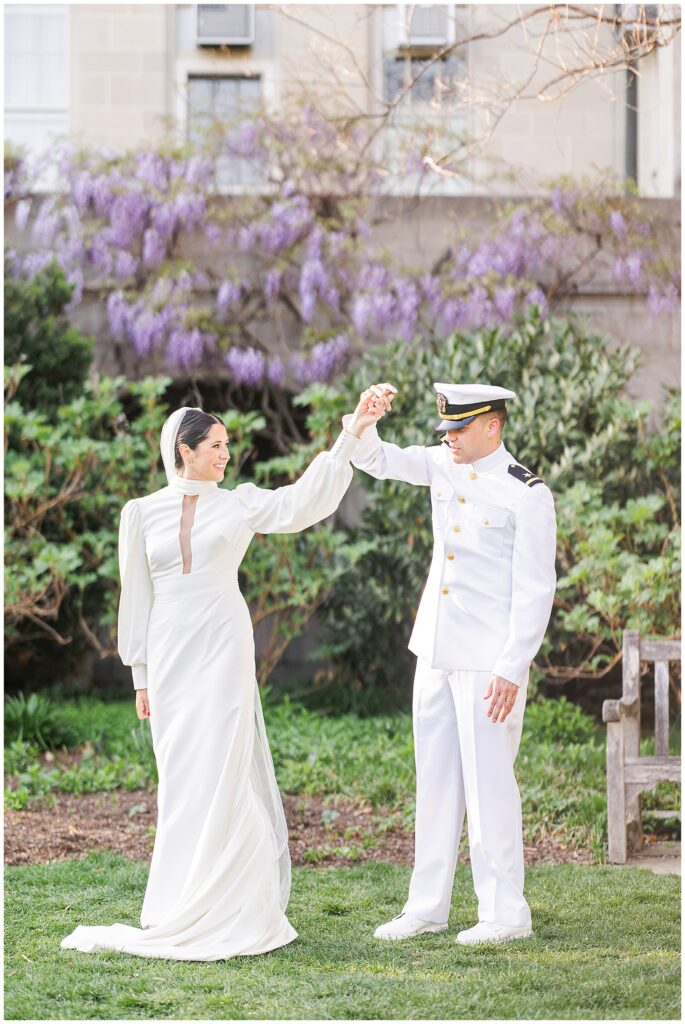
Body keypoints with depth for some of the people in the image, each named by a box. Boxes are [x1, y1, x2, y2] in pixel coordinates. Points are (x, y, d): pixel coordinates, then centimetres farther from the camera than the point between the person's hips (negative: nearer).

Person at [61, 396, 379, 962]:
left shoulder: (240, 504, 4)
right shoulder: (142, 513, 7)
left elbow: (301, 505, -11)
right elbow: (136, 597, 10)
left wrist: (349, 438, -19)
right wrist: (140, 675, 8)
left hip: (223, 650, -2)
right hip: (170, 655, 2)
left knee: (219, 772, -6)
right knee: (180, 779, 5)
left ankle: (222, 911, -1)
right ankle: (186, 909, 12)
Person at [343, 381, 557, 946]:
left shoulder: (526, 493, -12)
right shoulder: (444, 464, 8)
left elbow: (536, 590, -13)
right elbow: (373, 459, 13)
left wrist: (512, 670, -17)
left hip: (489, 661, -7)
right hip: (436, 652, 7)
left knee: (489, 781, -3)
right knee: (436, 778, 11)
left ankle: (506, 913, 5)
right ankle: (427, 906, 19)